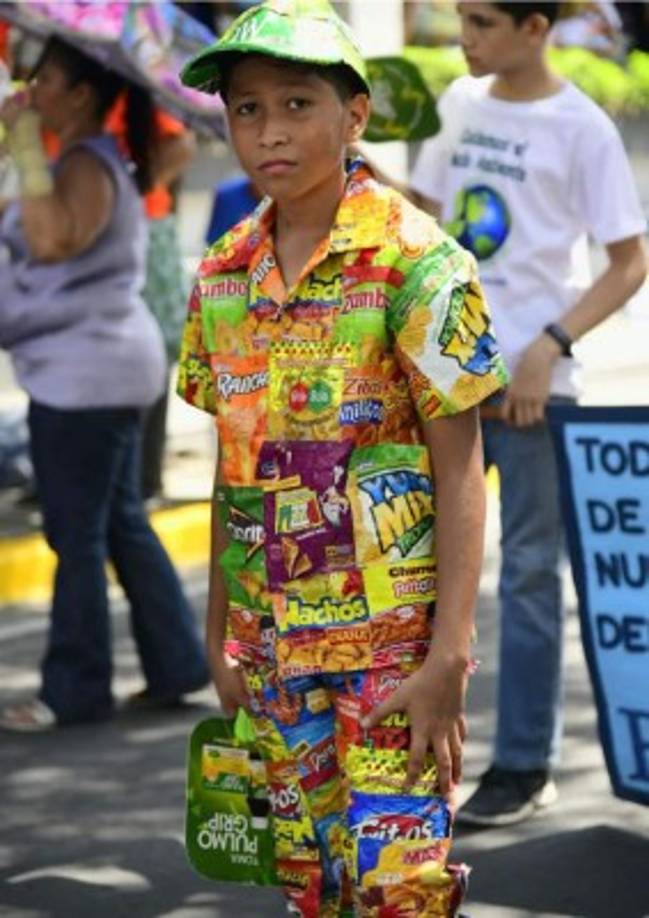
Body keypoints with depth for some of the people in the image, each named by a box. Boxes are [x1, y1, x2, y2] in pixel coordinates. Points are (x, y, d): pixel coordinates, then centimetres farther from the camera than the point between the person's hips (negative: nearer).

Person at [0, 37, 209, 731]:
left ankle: (76, 690, 3)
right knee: (121, 525, 15)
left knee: (77, 535, -3)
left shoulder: (88, 167, -18)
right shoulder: (88, 160, 13)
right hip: (100, 367, 11)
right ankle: (176, 666, 19)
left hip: (85, 371, -11)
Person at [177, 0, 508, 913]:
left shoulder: (414, 261, -11)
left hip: (394, 638, -6)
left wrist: (448, 658, -16)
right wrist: (221, 634, 11)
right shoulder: (223, 272, 6)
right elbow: (234, 462, 12)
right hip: (275, 636, 6)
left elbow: (459, 466, -11)